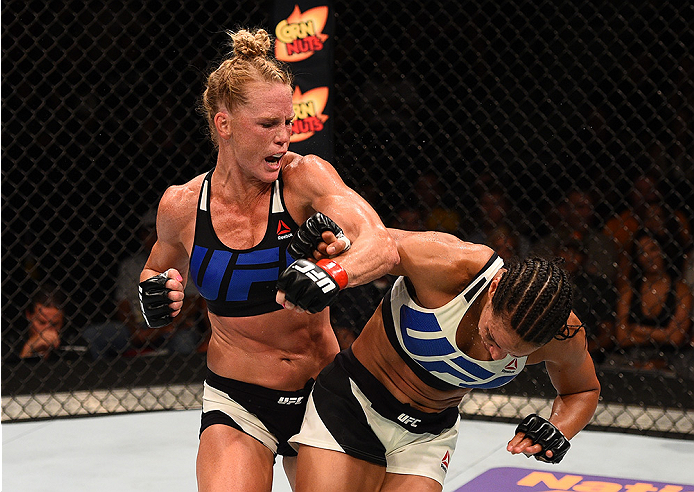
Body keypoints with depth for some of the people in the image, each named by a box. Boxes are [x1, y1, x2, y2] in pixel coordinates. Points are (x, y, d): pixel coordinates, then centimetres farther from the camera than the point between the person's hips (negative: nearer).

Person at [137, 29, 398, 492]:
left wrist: (333, 274, -49)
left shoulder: (305, 177, -13)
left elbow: (382, 246, -28)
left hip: (321, 394, 1)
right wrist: (157, 294, -8)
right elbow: (159, 269, 15)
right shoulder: (181, 206, -7)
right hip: (236, 402, 0)